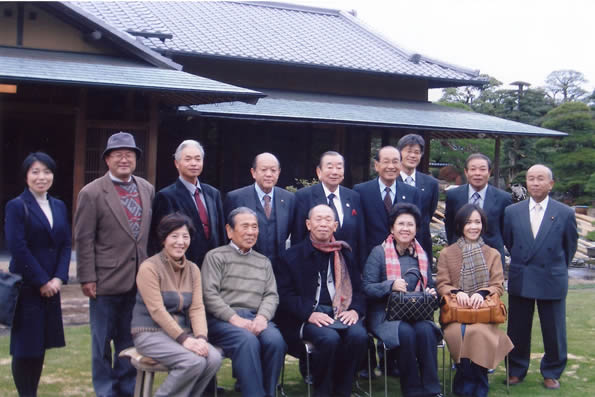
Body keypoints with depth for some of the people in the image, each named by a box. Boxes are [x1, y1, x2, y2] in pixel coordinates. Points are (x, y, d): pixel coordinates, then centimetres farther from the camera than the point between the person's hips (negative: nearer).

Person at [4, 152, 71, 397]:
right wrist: (42, 282, -14)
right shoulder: (16, 206, -6)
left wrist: (58, 278, -5)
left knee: (41, 344, 10)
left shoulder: (59, 207, 12)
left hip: (51, 287, 6)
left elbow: (66, 245, 9)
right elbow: (18, 249, -14)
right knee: (25, 346, 1)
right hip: (26, 287, -6)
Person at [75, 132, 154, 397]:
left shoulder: (147, 189, 7)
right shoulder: (92, 193, -7)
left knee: (130, 339, 14)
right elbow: (84, 240, -9)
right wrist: (87, 278, -12)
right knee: (102, 340, 7)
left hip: (139, 279, 4)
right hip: (107, 279, -4)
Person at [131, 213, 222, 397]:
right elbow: (157, 311, -17)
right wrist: (184, 339, -23)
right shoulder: (149, 267, -10)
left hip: (183, 332, 6)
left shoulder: (193, 269, 9)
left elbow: (197, 308, 1)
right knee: (194, 361, -28)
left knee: (214, 358, -21)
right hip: (151, 333, -6)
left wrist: (201, 337, -17)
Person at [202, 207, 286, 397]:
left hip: (256, 318, 4)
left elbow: (271, 295, 14)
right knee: (248, 341, -35)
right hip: (222, 318, -4)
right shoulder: (215, 256, 9)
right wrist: (235, 318, -16)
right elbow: (209, 294, -3)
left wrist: (262, 317, -9)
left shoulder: (264, 262, 24)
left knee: (275, 340, -29)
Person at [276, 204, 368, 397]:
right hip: (307, 317, -3)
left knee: (359, 335, -28)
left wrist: (355, 310, -5)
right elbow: (285, 294, -1)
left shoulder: (344, 255, 19)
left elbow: (359, 289, 16)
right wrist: (309, 314, -15)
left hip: (341, 313, 3)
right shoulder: (293, 256, 8)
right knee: (329, 338, -33)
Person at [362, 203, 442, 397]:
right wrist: (391, 285, -23)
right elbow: (367, 288, -6)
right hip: (385, 314, -3)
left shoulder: (421, 255, 15)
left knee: (425, 330, -30)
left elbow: (429, 286, 23)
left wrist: (431, 293, -2)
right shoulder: (379, 252, 0)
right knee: (405, 332, -34)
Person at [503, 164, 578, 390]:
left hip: (552, 281, -2)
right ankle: (516, 370, 25)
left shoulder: (565, 214, -3)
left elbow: (569, 247, 8)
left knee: (554, 331, 6)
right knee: (517, 330, 10)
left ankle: (552, 373, 24)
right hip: (520, 280, 2)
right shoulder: (512, 212, 2)